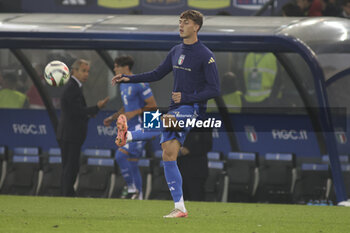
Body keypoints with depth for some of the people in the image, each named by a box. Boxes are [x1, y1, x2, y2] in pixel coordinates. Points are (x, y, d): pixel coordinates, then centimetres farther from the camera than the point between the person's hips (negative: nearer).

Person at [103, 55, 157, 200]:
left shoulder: (140, 84, -14)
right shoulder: (123, 85, 15)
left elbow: (153, 106, -14)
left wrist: (134, 113, -20)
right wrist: (113, 118, 17)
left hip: (140, 128, -10)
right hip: (130, 128, 10)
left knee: (121, 155, -21)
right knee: (132, 164, 8)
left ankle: (132, 189, -13)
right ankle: (138, 197, 13)